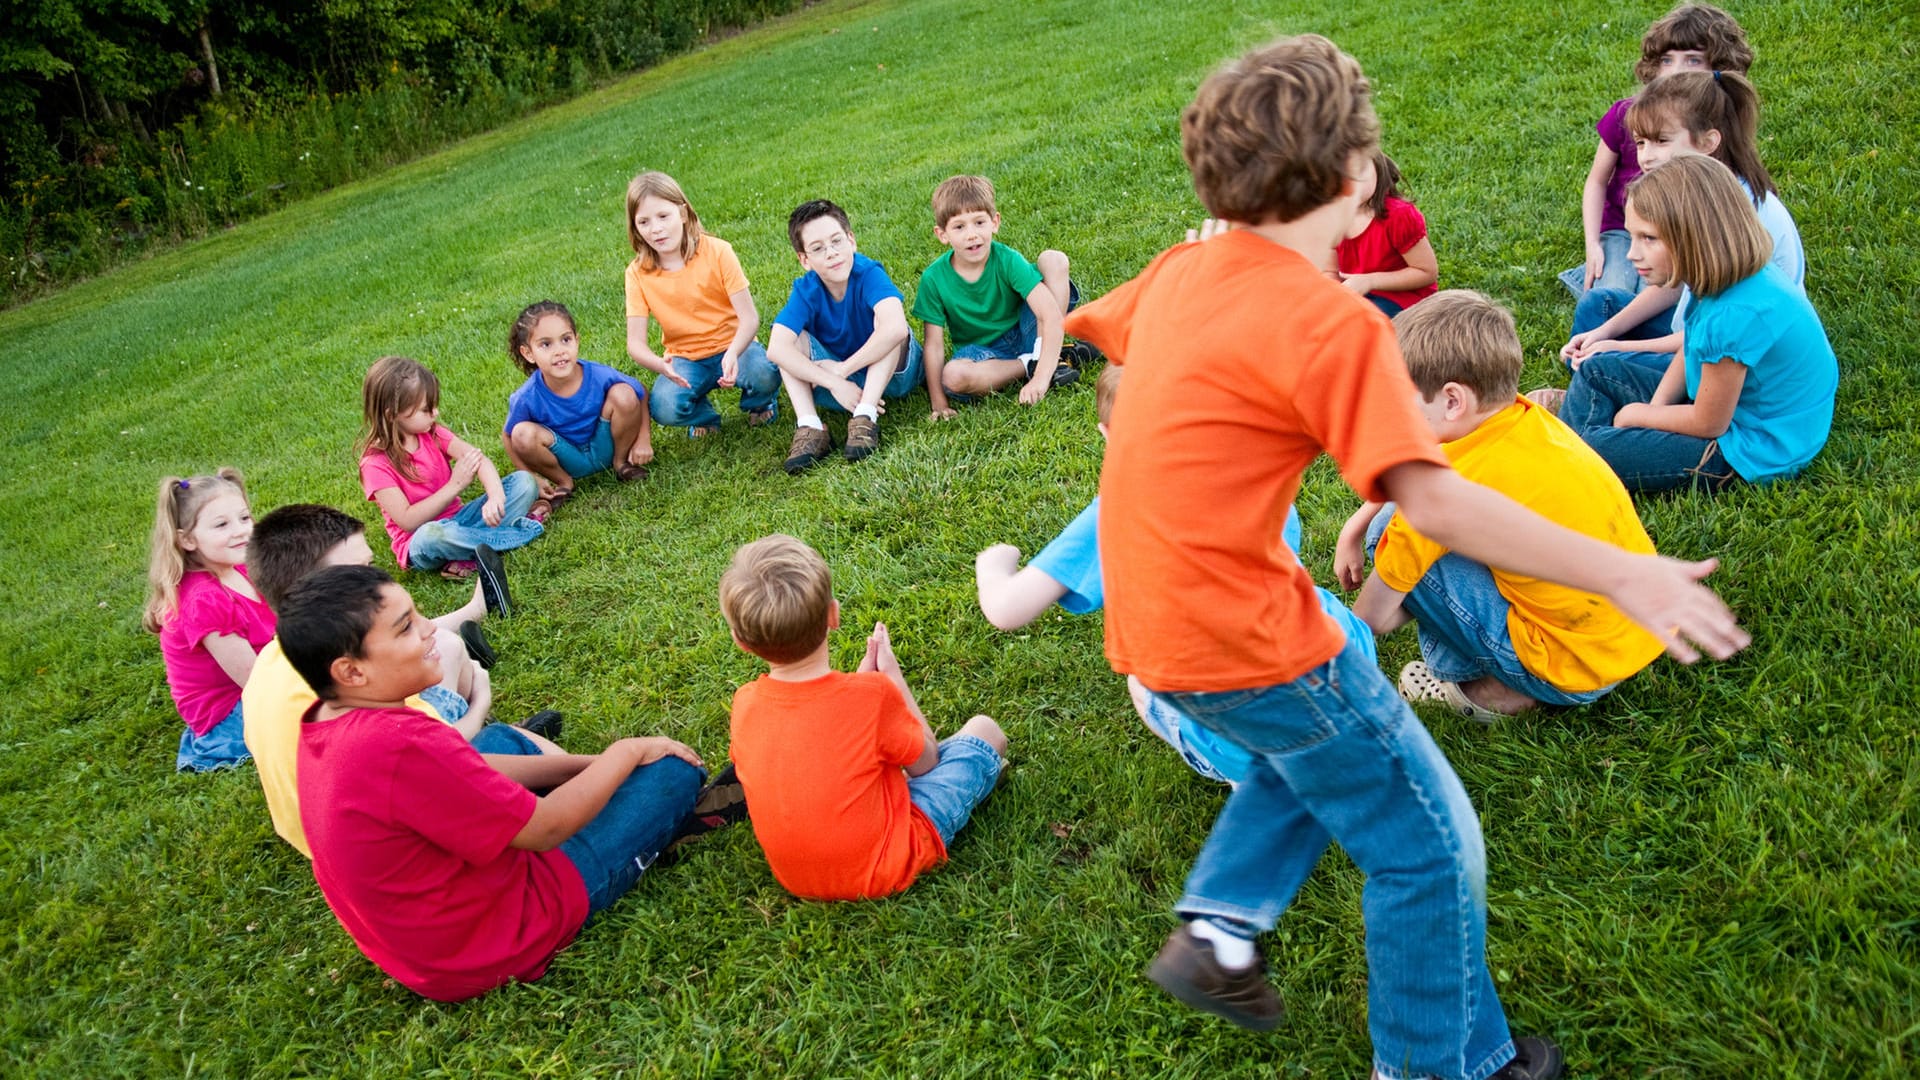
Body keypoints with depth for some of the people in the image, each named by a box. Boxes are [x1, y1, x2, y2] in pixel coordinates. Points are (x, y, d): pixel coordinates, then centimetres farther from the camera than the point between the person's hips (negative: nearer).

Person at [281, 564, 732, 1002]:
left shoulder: (326, 721, -5)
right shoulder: (402, 747, -34)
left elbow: (472, 770, 6)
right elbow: (544, 827, -22)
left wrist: (588, 764, 5)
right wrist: (625, 753, -7)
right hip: (494, 941, -9)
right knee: (674, 770, -2)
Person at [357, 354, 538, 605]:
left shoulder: (432, 433, 0)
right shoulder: (376, 463, -14)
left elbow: (479, 459, -15)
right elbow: (407, 521, -21)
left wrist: (496, 497, -35)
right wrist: (455, 485, -25)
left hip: (458, 520, 5)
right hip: (420, 544, -5)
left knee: (524, 482, -10)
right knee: (431, 535, -43)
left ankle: (470, 555, -26)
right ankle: (520, 530, -25)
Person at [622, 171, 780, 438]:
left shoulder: (717, 251, -12)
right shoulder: (638, 273, -7)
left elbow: (749, 317, -17)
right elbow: (635, 343, -12)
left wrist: (733, 353, -38)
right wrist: (661, 365, -36)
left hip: (732, 346, -1)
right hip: (684, 359, 1)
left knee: (764, 373, -34)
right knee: (665, 407, -30)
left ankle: (760, 403, 6)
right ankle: (704, 416, 8)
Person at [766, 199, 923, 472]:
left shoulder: (869, 274, -24)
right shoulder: (806, 290, -16)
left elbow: (895, 328, -43)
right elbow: (776, 349, -29)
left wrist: (843, 369, -33)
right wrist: (834, 383, -37)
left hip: (893, 371, -3)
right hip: (841, 384, 3)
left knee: (884, 315, -30)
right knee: (791, 337, -17)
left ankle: (865, 417, -33)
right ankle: (809, 427, -27)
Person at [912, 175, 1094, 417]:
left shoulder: (1008, 261, -19)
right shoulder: (934, 278, -15)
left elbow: (1051, 315, -28)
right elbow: (934, 344, -11)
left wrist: (1042, 377, -39)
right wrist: (939, 403, -18)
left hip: (1023, 333, 0)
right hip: (981, 350, 0)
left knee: (1054, 259, -19)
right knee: (952, 376, -37)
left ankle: (1042, 354, -17)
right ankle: (1029, 365, -16)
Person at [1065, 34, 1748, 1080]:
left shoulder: (1179, 271, 3)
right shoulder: (1332, 322, -21)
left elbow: (1092, 327, 23)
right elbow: (1433, 502, -26)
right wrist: (1624, 574, -20)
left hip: (1153, 618, 9)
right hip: (1243, 639, -8)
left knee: (1315, 748, 33)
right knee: (1429, 841, 11)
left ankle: (1216, 930, 27)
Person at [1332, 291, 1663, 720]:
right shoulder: (1528, 418, 0)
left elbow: (1375, 617, -10)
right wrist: (1355, 526, 14)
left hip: (1578, 672, -8)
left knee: (1390, 534, -10)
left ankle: (1492, 690, 4)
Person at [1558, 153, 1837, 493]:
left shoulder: (1736, 315, -33)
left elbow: (1707, 424, -22)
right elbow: (1689, 351, 10)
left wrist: (1636, 415, -7)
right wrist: (1657, 407, -6)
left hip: (1747, 451, -9)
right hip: (1724, 403, 10)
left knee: (1587, 451, -19)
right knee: (1596, 369, 13)